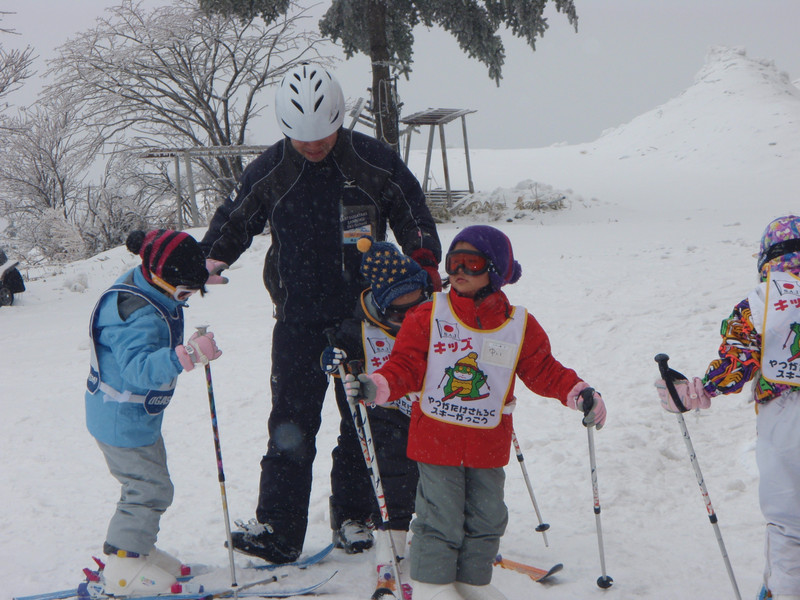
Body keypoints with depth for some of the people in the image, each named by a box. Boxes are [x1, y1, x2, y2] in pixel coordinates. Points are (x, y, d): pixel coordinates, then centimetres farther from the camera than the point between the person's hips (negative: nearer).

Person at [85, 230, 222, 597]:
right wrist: (185, 356, -56)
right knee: (150, 488, -4)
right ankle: (123, 569, 6)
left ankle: (138, 549, 36)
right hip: (122, 420, -11)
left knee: (149, 483, 21)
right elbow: (138, 367, -44)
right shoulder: (138, 315, -31)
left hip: (138, 415, 11)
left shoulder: (150, 293, 1)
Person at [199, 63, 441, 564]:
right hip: (299, 319, 0)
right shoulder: (269, 171, 0)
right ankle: (278, 528, 0)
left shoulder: (374, 161, -3)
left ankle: (353, 516, 21)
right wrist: (206, 262, -2)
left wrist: (425, 261, -6)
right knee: (291, 422, -4)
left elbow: (412, 215, 6)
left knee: (363, 420, 7)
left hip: (365, 315, 0)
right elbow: (235, 220, 12)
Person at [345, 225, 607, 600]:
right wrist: (376, 386, -21)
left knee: (487, 516, 12)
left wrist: (578, 392, -7)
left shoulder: (519, 325, 1)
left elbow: (543, 370, 6)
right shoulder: (428, 316, -4)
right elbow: (406, 365, -5)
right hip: (436, 438, -3)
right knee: (439, 515, 0)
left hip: (488, 444, 3)